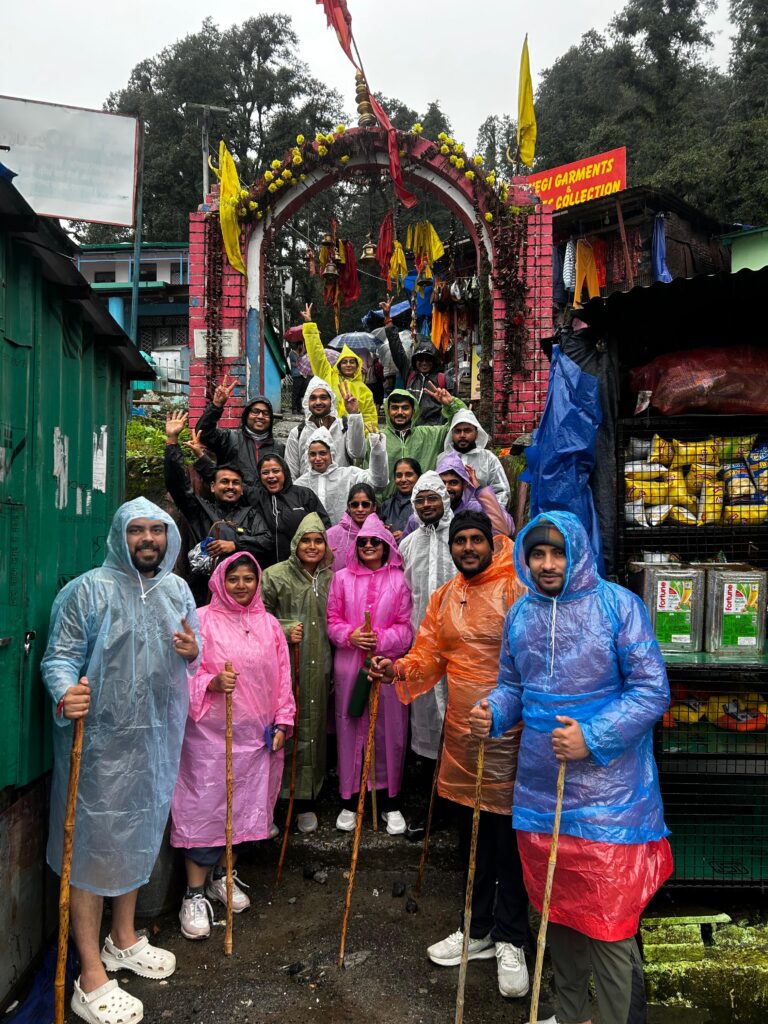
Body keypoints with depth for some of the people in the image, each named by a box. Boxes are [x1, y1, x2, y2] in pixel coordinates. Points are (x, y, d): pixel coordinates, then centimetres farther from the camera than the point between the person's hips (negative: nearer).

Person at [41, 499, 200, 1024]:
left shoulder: (178, 590, 8)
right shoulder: (88, 590, -10)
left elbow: (194, 648, 16)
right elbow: (60, 656, -12)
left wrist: (193, 652, -7)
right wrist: (65, 693, -32)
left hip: (157, 738, 6)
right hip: (100, 739, -6)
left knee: (140, 833, 19)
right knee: (94, 844, 1)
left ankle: (123, 939, 40)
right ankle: (92, 977, 16)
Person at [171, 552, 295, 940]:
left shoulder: (268, 625, 9)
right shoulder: (203, 620, -4)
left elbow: (282, 676, 11)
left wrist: (281, 722, 7)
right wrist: (213, 683, -22)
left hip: (255, 733, 5)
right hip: (209, 733, -4)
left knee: (246, 803, 12)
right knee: (204, 806, -3)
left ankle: (223, 874, 32)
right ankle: (195, 893, 11)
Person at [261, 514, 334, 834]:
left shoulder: (330, 578, 8)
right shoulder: (275, 575, -5)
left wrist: (335, 668, 13)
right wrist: (284, 630, -16)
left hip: (317, 668, 4)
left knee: (312, 730, 9)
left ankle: (306, 802, 24)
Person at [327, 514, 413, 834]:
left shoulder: (398, 580, 1)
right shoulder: (342, 578, 4)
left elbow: (405, 627, 1)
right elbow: (333, 621, 6)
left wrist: (381, 639, -14)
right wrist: (350, 636, -12)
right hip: (349, 665, 1)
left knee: (388, 731, 6)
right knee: (350, 729, 7)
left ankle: (390, 802, 22)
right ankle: (349, 800, 22)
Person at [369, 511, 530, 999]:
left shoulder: (515, 590, -11)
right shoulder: (443, 598, 9)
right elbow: (428, 658, 9)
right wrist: (399, 669, -11)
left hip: (507, 735, -6)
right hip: (460, 736, 6)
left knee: (508, 840, 7)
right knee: (470, 839, 19)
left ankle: (510, 941, 26)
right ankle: (479, 931, 37)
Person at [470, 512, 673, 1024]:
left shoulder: (617, 604, -10)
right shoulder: (520, 613, 6)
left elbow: (652, 690, -12)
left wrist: (594, 738, -22)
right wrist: (494, 712, -6)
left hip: (605, 794, -5)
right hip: (539, 791, 6)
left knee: (608, 924, 1)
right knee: (557, 913, 21)